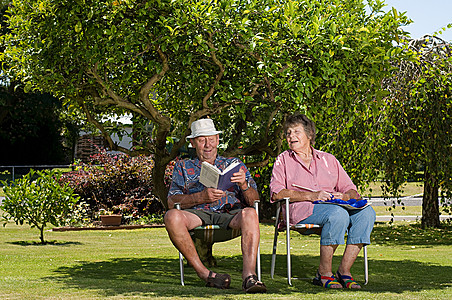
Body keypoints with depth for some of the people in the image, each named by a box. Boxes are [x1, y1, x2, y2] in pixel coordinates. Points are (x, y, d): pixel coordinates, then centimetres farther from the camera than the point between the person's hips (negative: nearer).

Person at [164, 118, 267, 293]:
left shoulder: (234, 164, 25)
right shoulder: (184, 167, 25)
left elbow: (254, 201, 14)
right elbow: (171, 202, 8)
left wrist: (244, 185, -9)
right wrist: (201, 197, -8)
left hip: (231, 213, 0)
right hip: (197, 214, 0)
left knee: (250, 213, -36)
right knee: (172, 217, -34)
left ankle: (249, 276, -49)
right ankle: (204, 274, -30)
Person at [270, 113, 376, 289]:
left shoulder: (328, 160, 25)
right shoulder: (284, 160, 16)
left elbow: (353, 191, 19)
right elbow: (276, 193, -2)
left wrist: (344, 196, -7)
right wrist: (310, 196, -14)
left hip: (336, 206, 4)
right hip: (301, 209, -4)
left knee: (366, 212, -26)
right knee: (338, 214, -36)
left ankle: (344, 271, -24)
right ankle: (324, 273, -27)